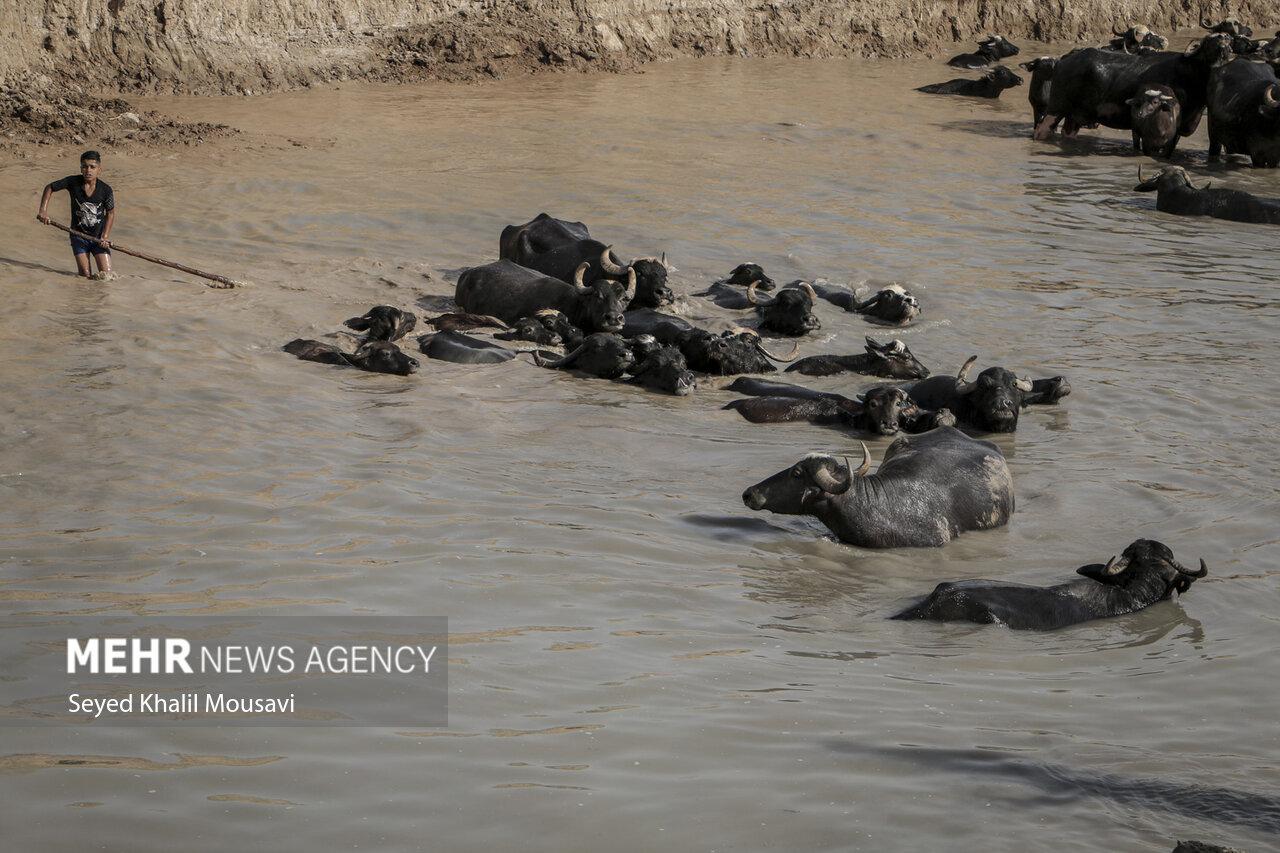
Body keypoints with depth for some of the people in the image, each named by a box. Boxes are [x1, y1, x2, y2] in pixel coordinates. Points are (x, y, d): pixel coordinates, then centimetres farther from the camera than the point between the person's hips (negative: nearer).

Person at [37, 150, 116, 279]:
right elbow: (49, 188, 3)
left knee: (106, 274, -8)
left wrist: (105, 236, -7)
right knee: (84, 274, -5)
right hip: (78, 235, 0)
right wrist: (43, 211, -9)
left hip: (99, 236, 0)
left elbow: (110, 213, 1)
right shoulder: (73, 182, -11)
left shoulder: (105, 190, -12)